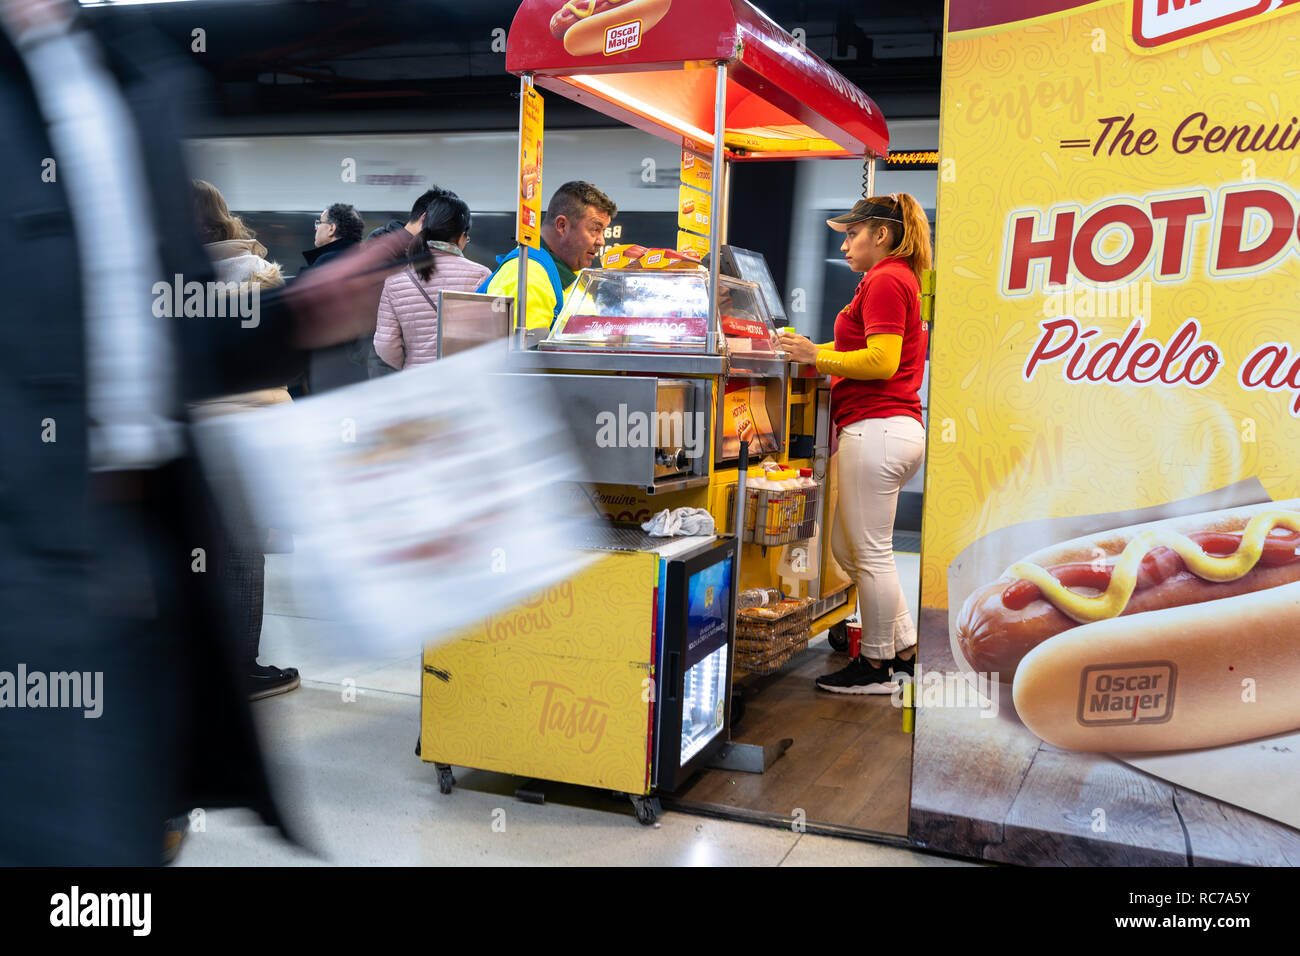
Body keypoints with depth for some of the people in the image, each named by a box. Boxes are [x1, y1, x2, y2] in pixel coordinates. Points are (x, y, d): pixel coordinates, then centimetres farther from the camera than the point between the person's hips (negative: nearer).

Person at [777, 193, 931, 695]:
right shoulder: (899, 279, 22)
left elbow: (882, 360, -19)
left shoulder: (885, 281, -10)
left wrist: (818, 356, -11)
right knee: (848, 546, 17)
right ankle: (904, 648, 24)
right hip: (893, 425, 11)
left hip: (876, 427, -11)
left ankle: (876, 666, 11)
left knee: (870, 552, -1)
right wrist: (818, 351, 15)